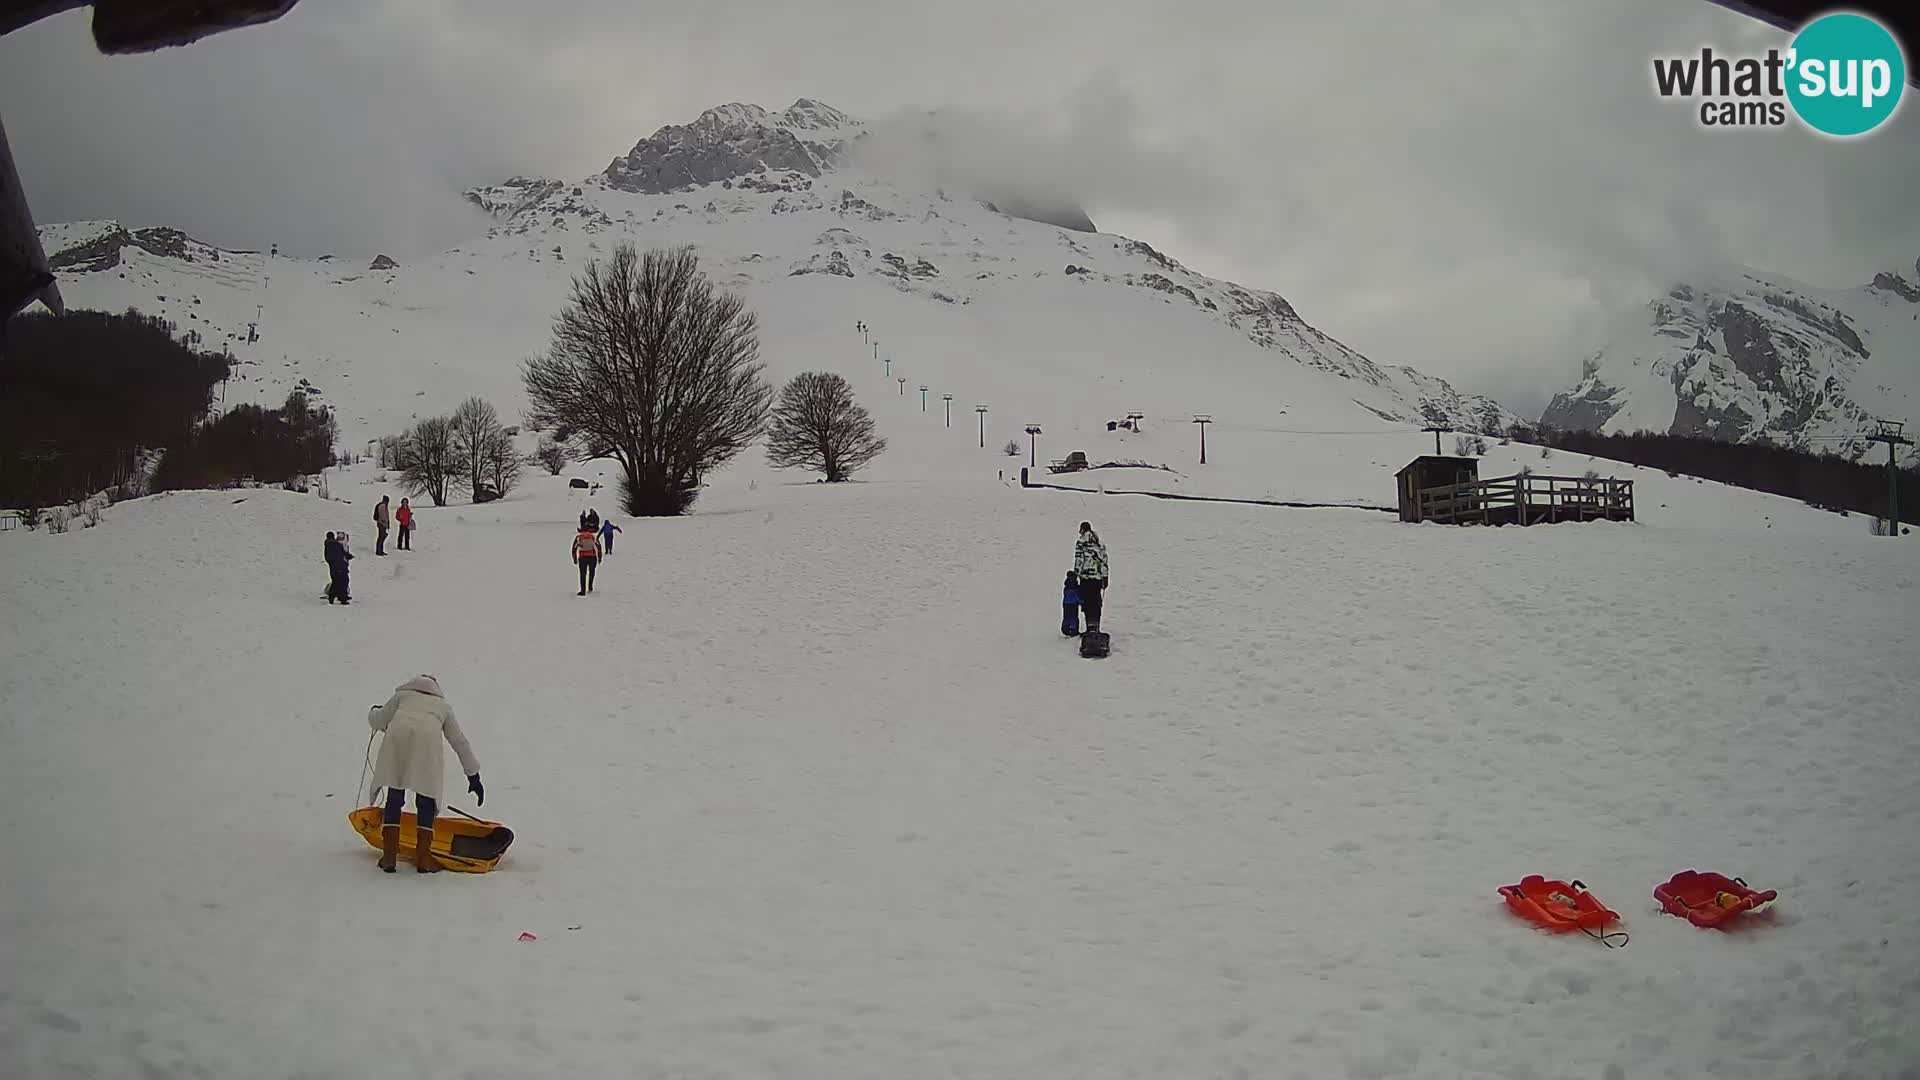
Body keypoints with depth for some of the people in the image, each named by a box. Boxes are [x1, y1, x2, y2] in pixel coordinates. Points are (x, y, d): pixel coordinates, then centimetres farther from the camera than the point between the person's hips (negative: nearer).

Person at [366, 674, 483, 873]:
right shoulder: (443, 705, 36)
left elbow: (379, 721, 29)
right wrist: (473, 776, 39)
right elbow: (460, 742, 36)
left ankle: (389, 856, 7)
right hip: (427, 740, 0)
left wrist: (374, 712, 54)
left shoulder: (403, 694, 36)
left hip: (397, 736, 0)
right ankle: (423, 858, 0)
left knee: (394, 799, 9)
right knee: (426, 803, 7)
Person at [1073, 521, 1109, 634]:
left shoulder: (1080, 543, -5)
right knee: (1096, 603, 12)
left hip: (1086, 576, -5)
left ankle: (1091, 628, -11)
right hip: (1098, 578, 5)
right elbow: (1104, 562, 13)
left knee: (1088, 604, -4)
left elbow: (1078, 561, -10)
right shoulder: (1100, 544, 12)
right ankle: (1096, 628, 16)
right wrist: (1105, 579, 18)